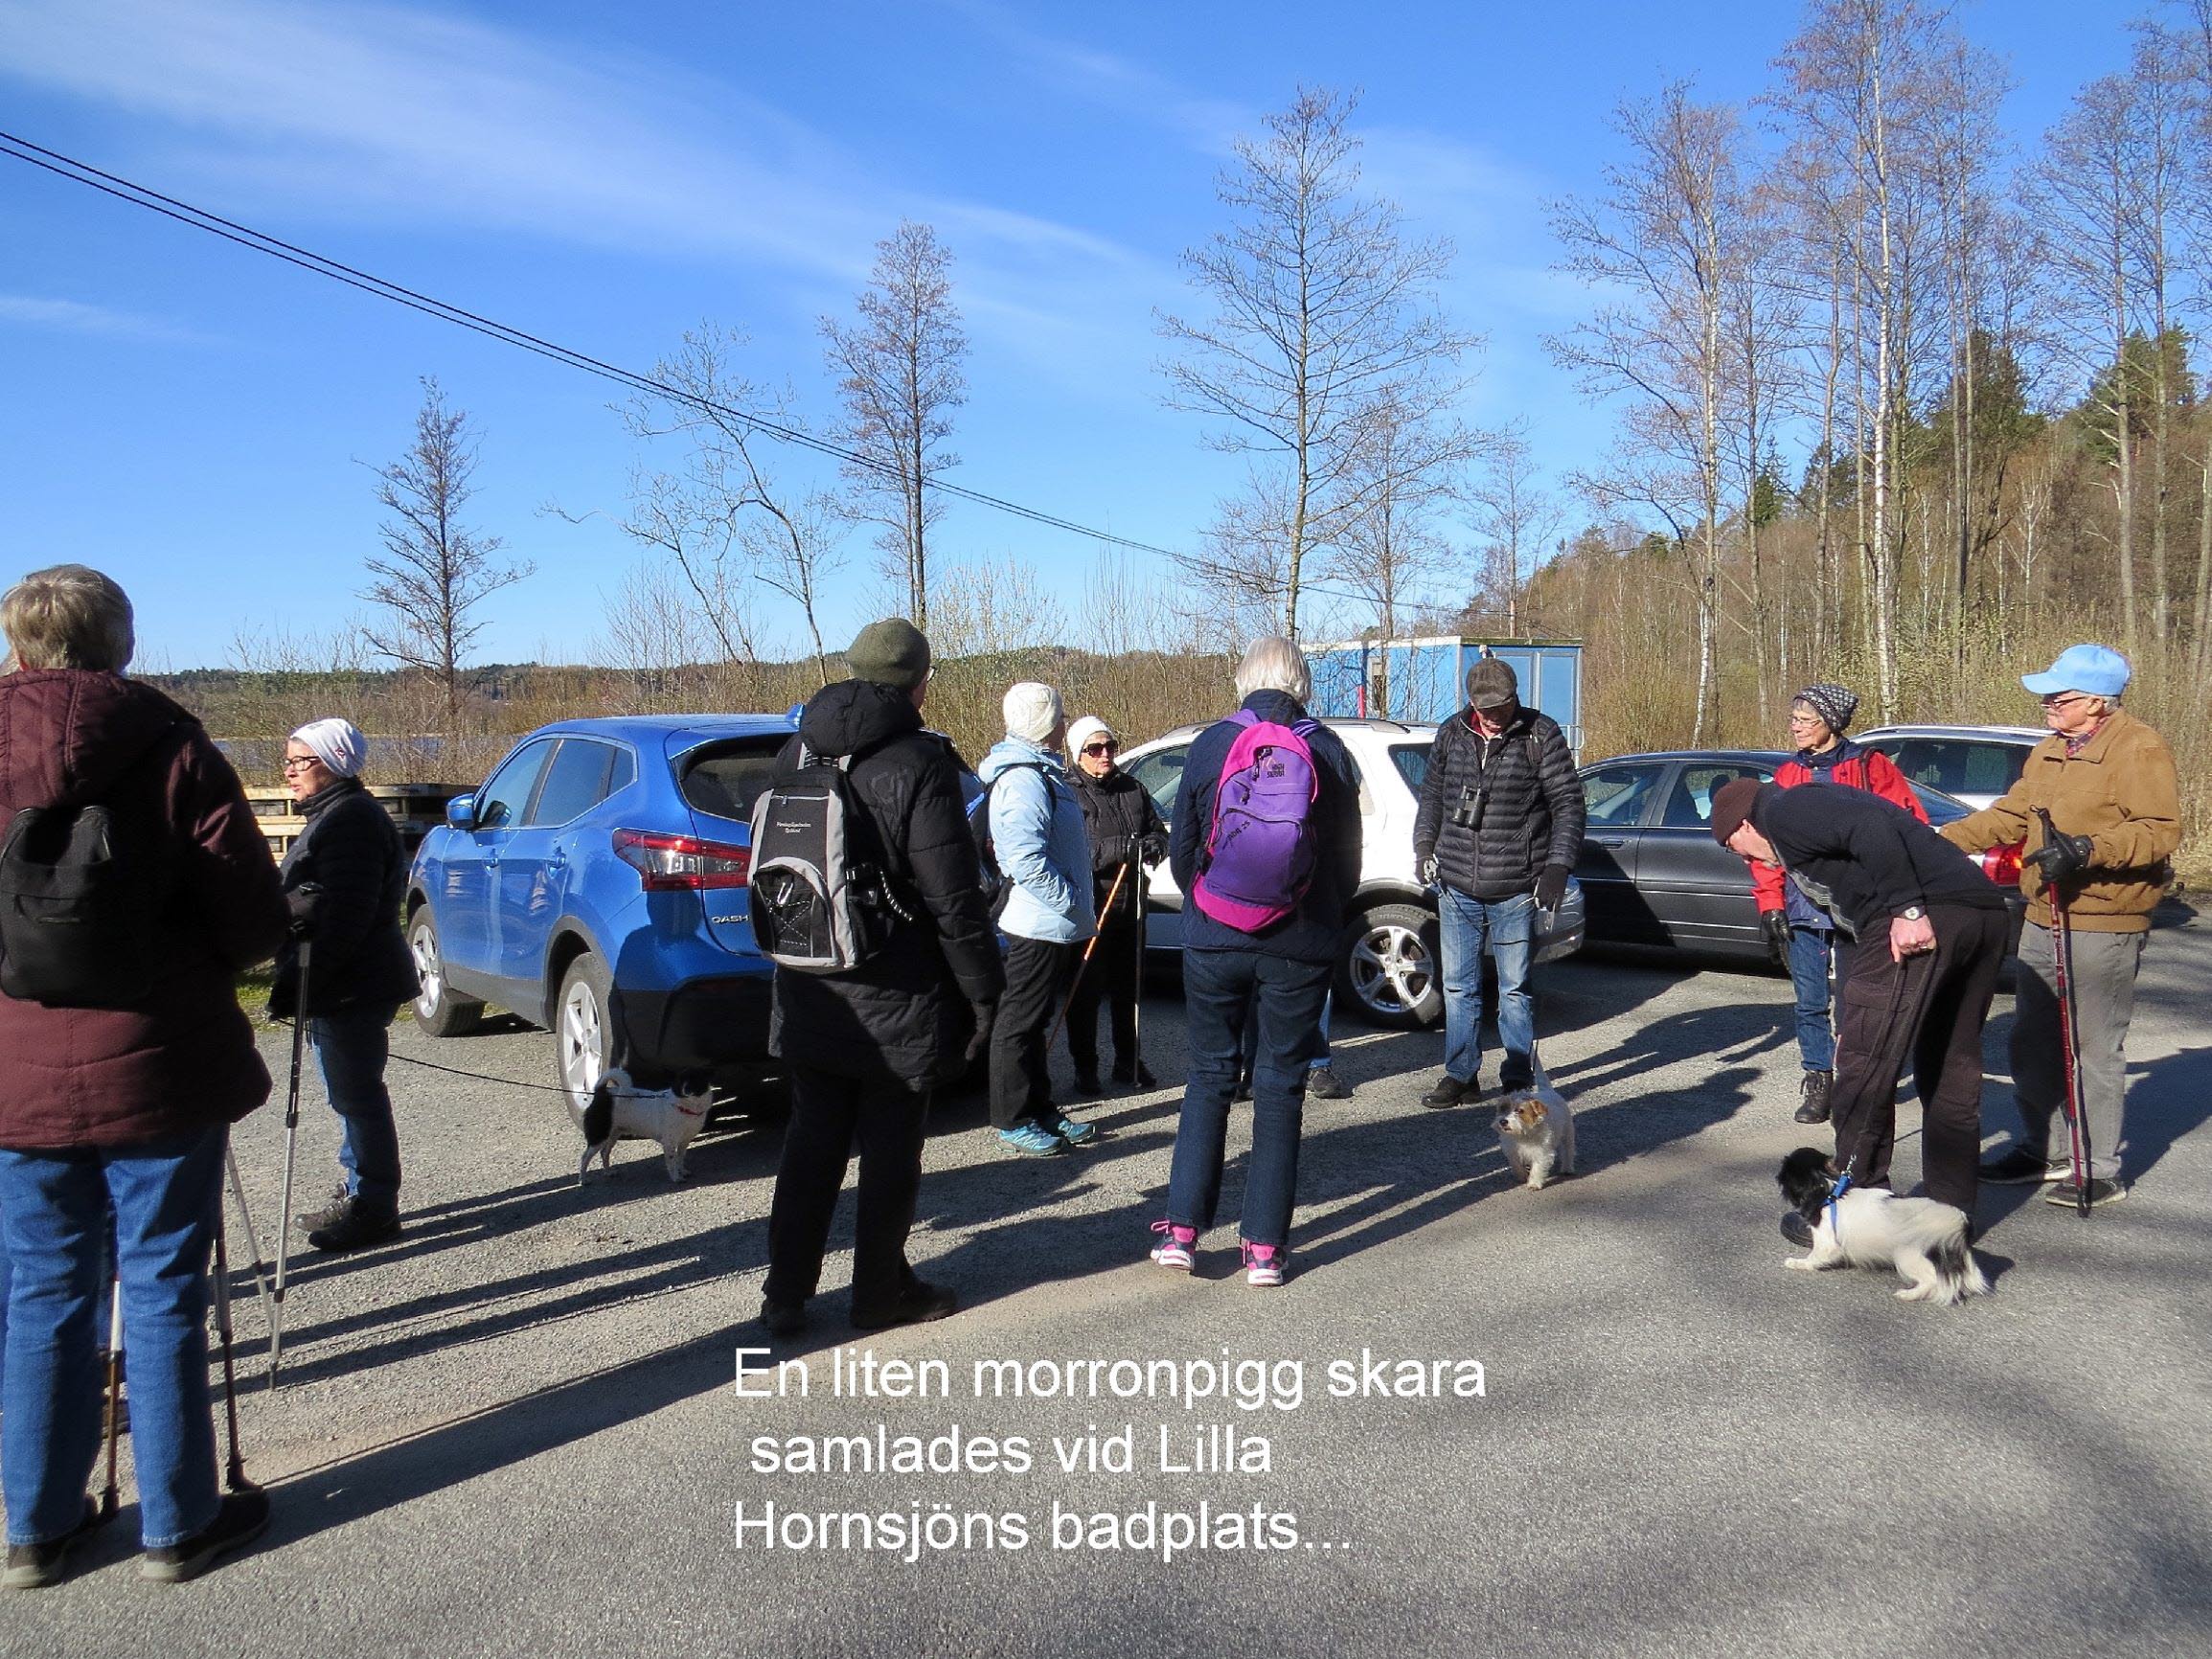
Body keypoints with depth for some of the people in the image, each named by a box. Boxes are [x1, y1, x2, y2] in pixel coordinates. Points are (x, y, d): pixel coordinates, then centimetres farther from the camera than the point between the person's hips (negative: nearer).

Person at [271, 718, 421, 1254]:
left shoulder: (350, 819, -17)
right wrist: (296, 978, 24)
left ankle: (374, 1209, 3)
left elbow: (345, 914, -24)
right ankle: (358, 1195, 28)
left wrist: (302, 981, -24)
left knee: (357, 1095, -5)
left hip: (352, 988, -11)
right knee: (352, 1094, 18)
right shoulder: (331, 815, 19)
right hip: (340, 988, 11)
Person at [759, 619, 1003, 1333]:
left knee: (811, 1141, 15)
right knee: (891, 1150, 8)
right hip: (897, 999, -6)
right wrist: (983, 990, -9)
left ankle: (785, 1294, 18)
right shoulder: (919, 764, -16)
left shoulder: (796, 754, 5)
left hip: (810, 998, 6)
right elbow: (952, 897, -17)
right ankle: (882, 1292, 20)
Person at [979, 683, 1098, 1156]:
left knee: (1035, 1021, 18)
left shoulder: (1040, 771, 15)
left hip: (1055, 925, 11)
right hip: (1040, 925, -11)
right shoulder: (1023, 779, -20)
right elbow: (1026, 860, -29)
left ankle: (1041, 1111, 28)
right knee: (1020, 1022, -1)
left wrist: (1079, 907, 18)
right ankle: (1014, 1122, 6)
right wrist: (1072, 901, -22)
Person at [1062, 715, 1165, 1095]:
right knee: (1086, 991, 1)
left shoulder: (1132, 789, 11)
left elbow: (1158, 831, 15)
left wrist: (1155, 845, -9)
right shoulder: (1069, 794, -9)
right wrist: (1120, 849, -29)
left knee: (1128, 987, 16)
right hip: (1089, 906, -6)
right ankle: (1085, 1067, 13)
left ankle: (1128, 1062, 29)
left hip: (1130, 905, 6)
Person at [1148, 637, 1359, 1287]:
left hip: (1213, 940, 0)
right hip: (1301, 947, 0)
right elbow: (1347, 858, 3)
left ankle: (1181, 1228, 9)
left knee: (1209, 1076, 13)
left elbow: (1181, 847, 2)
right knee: (1281, 1087, 8)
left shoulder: (1210, 744, -3)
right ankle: (1265, 1246, 10)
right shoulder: (1328, 750, -3)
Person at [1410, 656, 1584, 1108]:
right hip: (1456, 889, 4)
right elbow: (1432, 795, 19)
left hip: (1516, 893, -3)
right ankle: (1461, 1076, 20)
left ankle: (1518, 1081, 15)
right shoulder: (1452, 733, 6)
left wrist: (1558, 865, -12)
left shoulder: (1541, 735, -4)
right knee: (1458, 988, 9)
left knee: (1515, 990, 4)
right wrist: (1424, 846, 9)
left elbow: (1567, 804, -4)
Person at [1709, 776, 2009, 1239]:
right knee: (1951, 1068, 17)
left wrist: (1907, 910, -19)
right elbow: (1850, 920, 34)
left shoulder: (1783, 811, 6)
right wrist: (1857, 1025, 35)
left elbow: (1872, 827, -15)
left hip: (1921, 921, -10)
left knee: (1865, 1069, -3)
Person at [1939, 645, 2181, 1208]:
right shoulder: (2049, 752, 15)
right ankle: (2036, 1151, 28)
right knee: (2031, 1043, 14)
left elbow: (2160, 831, -20)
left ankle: (2103, 1172, 9)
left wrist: (2086, 849, -30)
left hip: (2103, 929, -8)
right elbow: (2010, 816, 18)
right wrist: (1942, 840, 9)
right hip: (2042, 921, 9)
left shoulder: (2140, 750, -12)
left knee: (2095, 1049, -2)